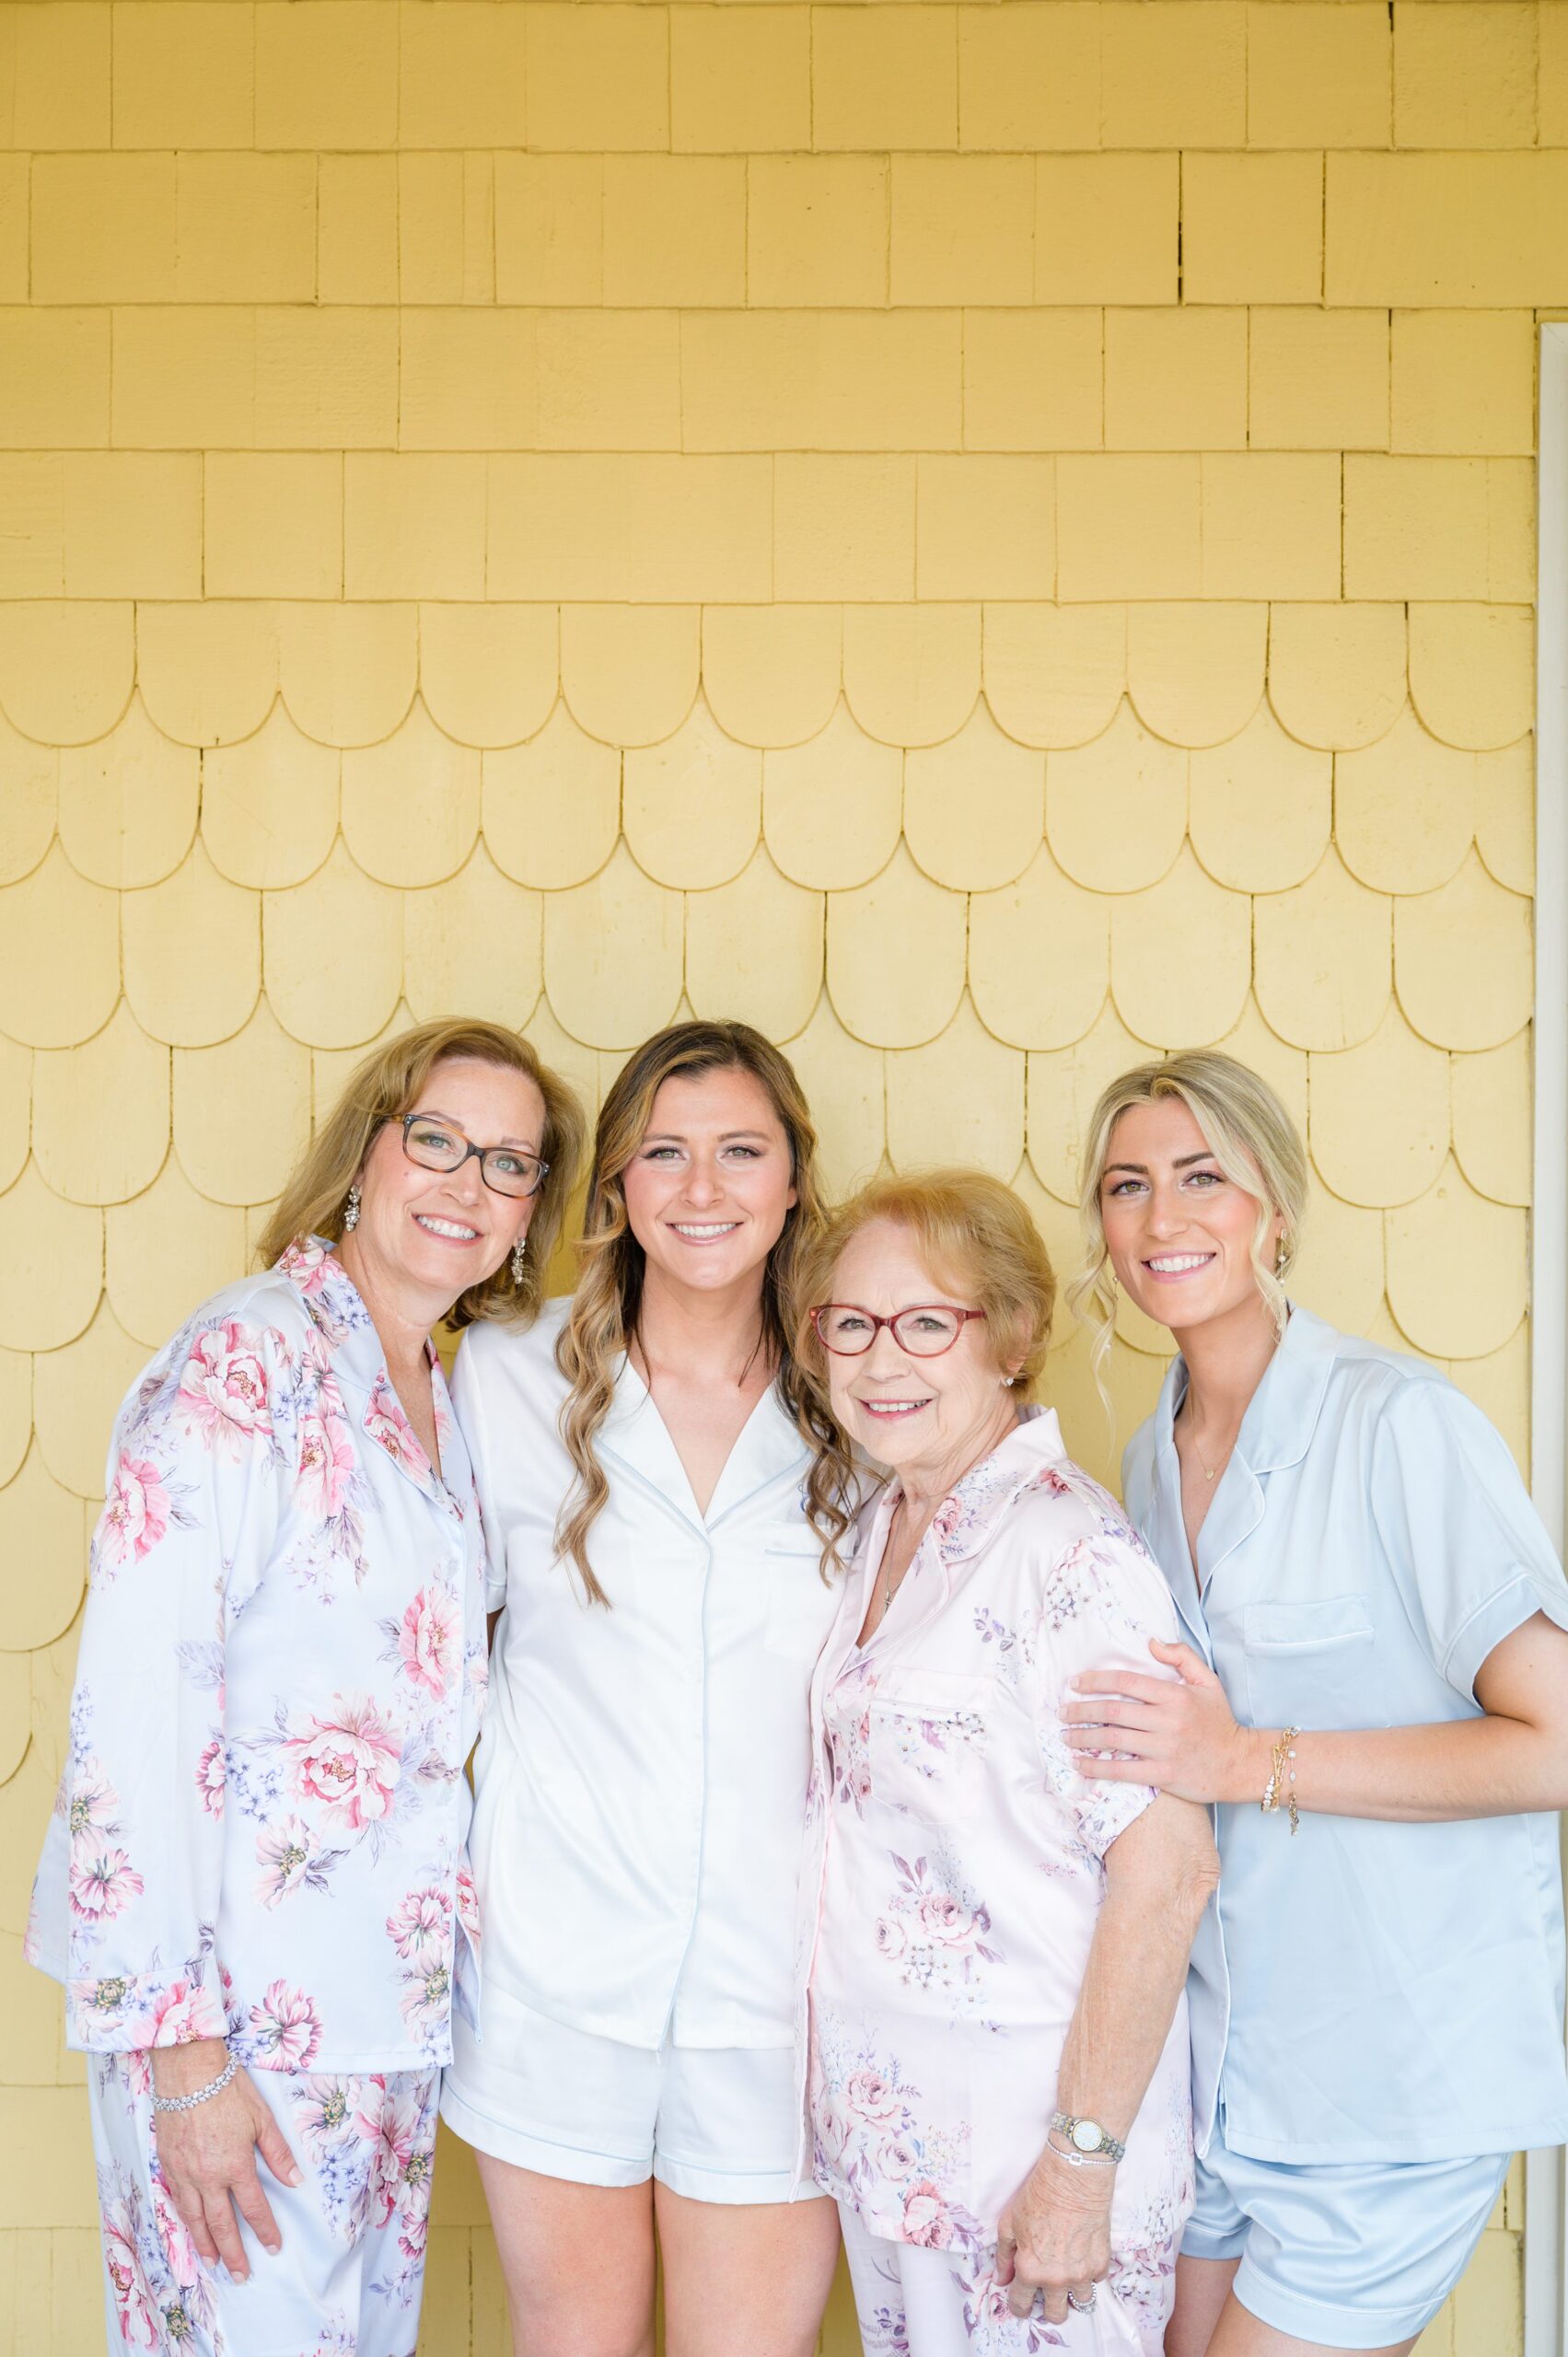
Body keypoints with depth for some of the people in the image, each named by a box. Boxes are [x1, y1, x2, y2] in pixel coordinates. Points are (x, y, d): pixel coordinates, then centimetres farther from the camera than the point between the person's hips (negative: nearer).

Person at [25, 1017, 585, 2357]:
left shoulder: (444, 1399, 9)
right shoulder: (249, 1358, -15)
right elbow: (134, 1703, -20)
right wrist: (176, 2046, -20)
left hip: (388, 1995, 8)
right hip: (244, 2016, -8)